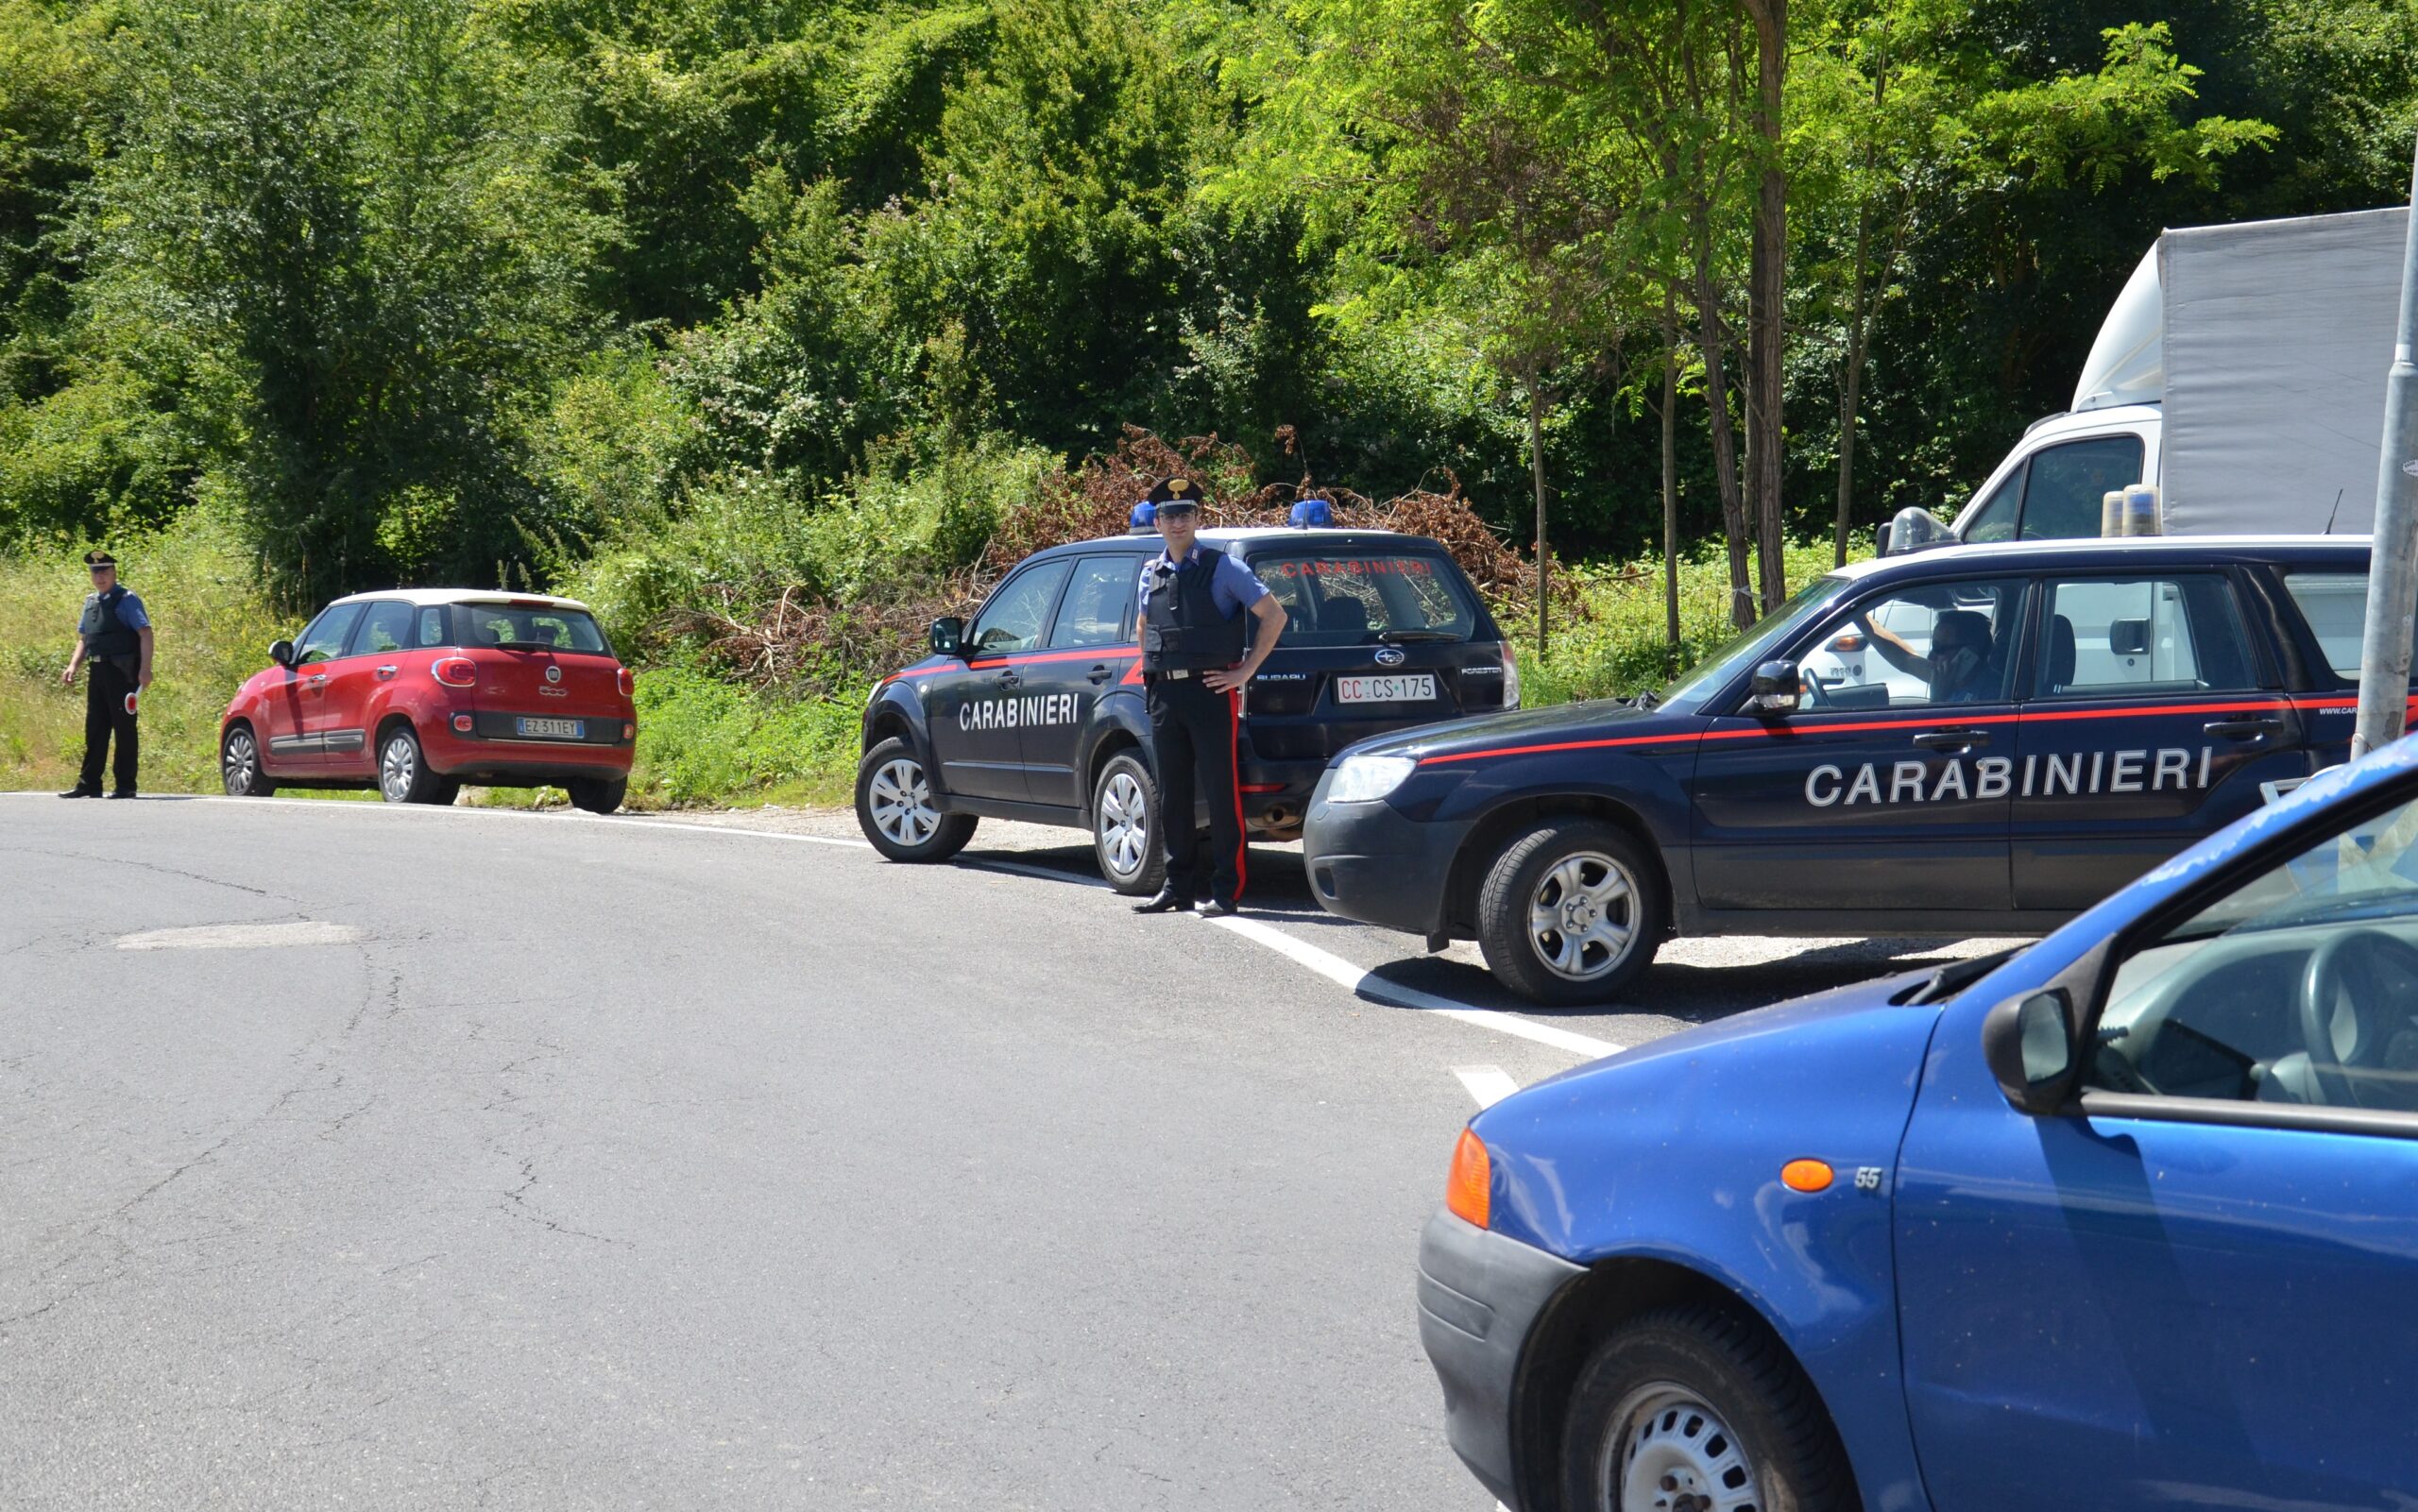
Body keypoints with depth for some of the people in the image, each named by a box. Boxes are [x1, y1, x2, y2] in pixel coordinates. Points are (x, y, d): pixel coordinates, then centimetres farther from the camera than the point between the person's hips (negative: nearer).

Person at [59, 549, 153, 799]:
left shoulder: (126, 600, -6)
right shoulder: (91, 601, 16)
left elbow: (145, 633, -14)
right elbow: (84, 639, 22)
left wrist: (145, 668, -23)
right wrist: (73, 666, 8)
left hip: (121, 671, -7)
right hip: (97, 671, 7)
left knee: (124, 727, -3)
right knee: (95, 728, 9)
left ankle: (125, 785, 2)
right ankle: (89, 784, 14)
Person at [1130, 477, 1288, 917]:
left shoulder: (1222, 567, -3)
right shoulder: (1151, 574, 13)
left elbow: (1274, 616, -4)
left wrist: (1245, 671, -7)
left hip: (1211, 690, -6)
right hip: (1165, 694, 6)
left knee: (1220, 793, -5)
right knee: (1172, 796, 8)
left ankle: (1225, 891, -3)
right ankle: (1179, 885, 16)